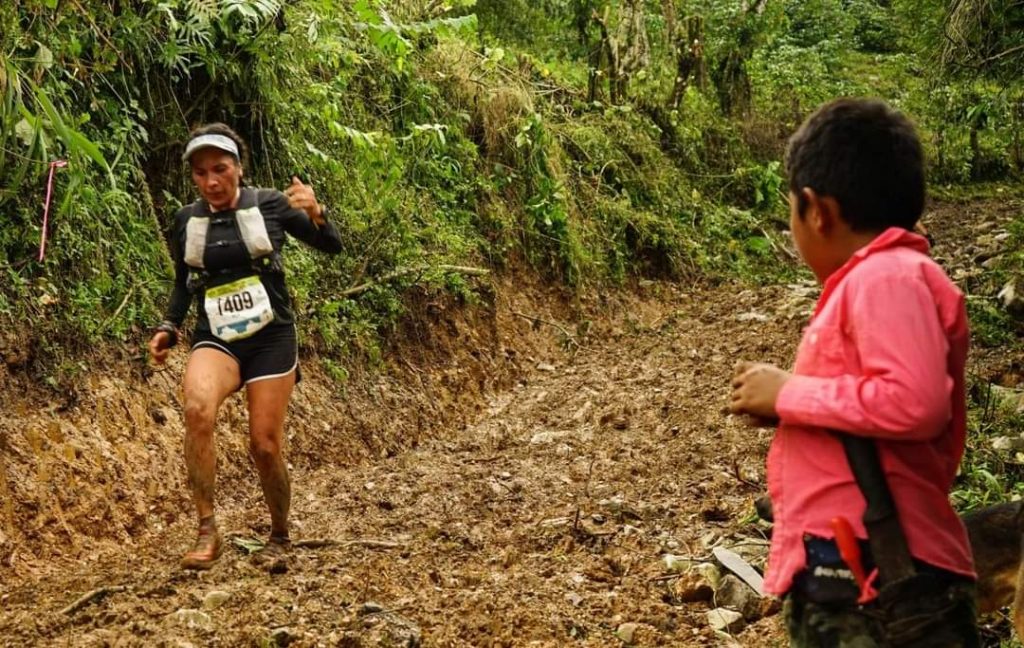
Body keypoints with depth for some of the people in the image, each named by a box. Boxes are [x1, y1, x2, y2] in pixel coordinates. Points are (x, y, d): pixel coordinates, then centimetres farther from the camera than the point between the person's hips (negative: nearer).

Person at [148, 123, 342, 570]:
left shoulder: (269, 204, -3)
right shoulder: (186, 221, 4)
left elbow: (332, 247, -1)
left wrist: (316, 214, -21)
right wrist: (168, 327, 4)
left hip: (270, 338, -1)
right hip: (214, 339, 1)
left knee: (265, 445, -3)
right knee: (197, 408, -30)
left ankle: (280, 538, 24)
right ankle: (207, 532, -22)